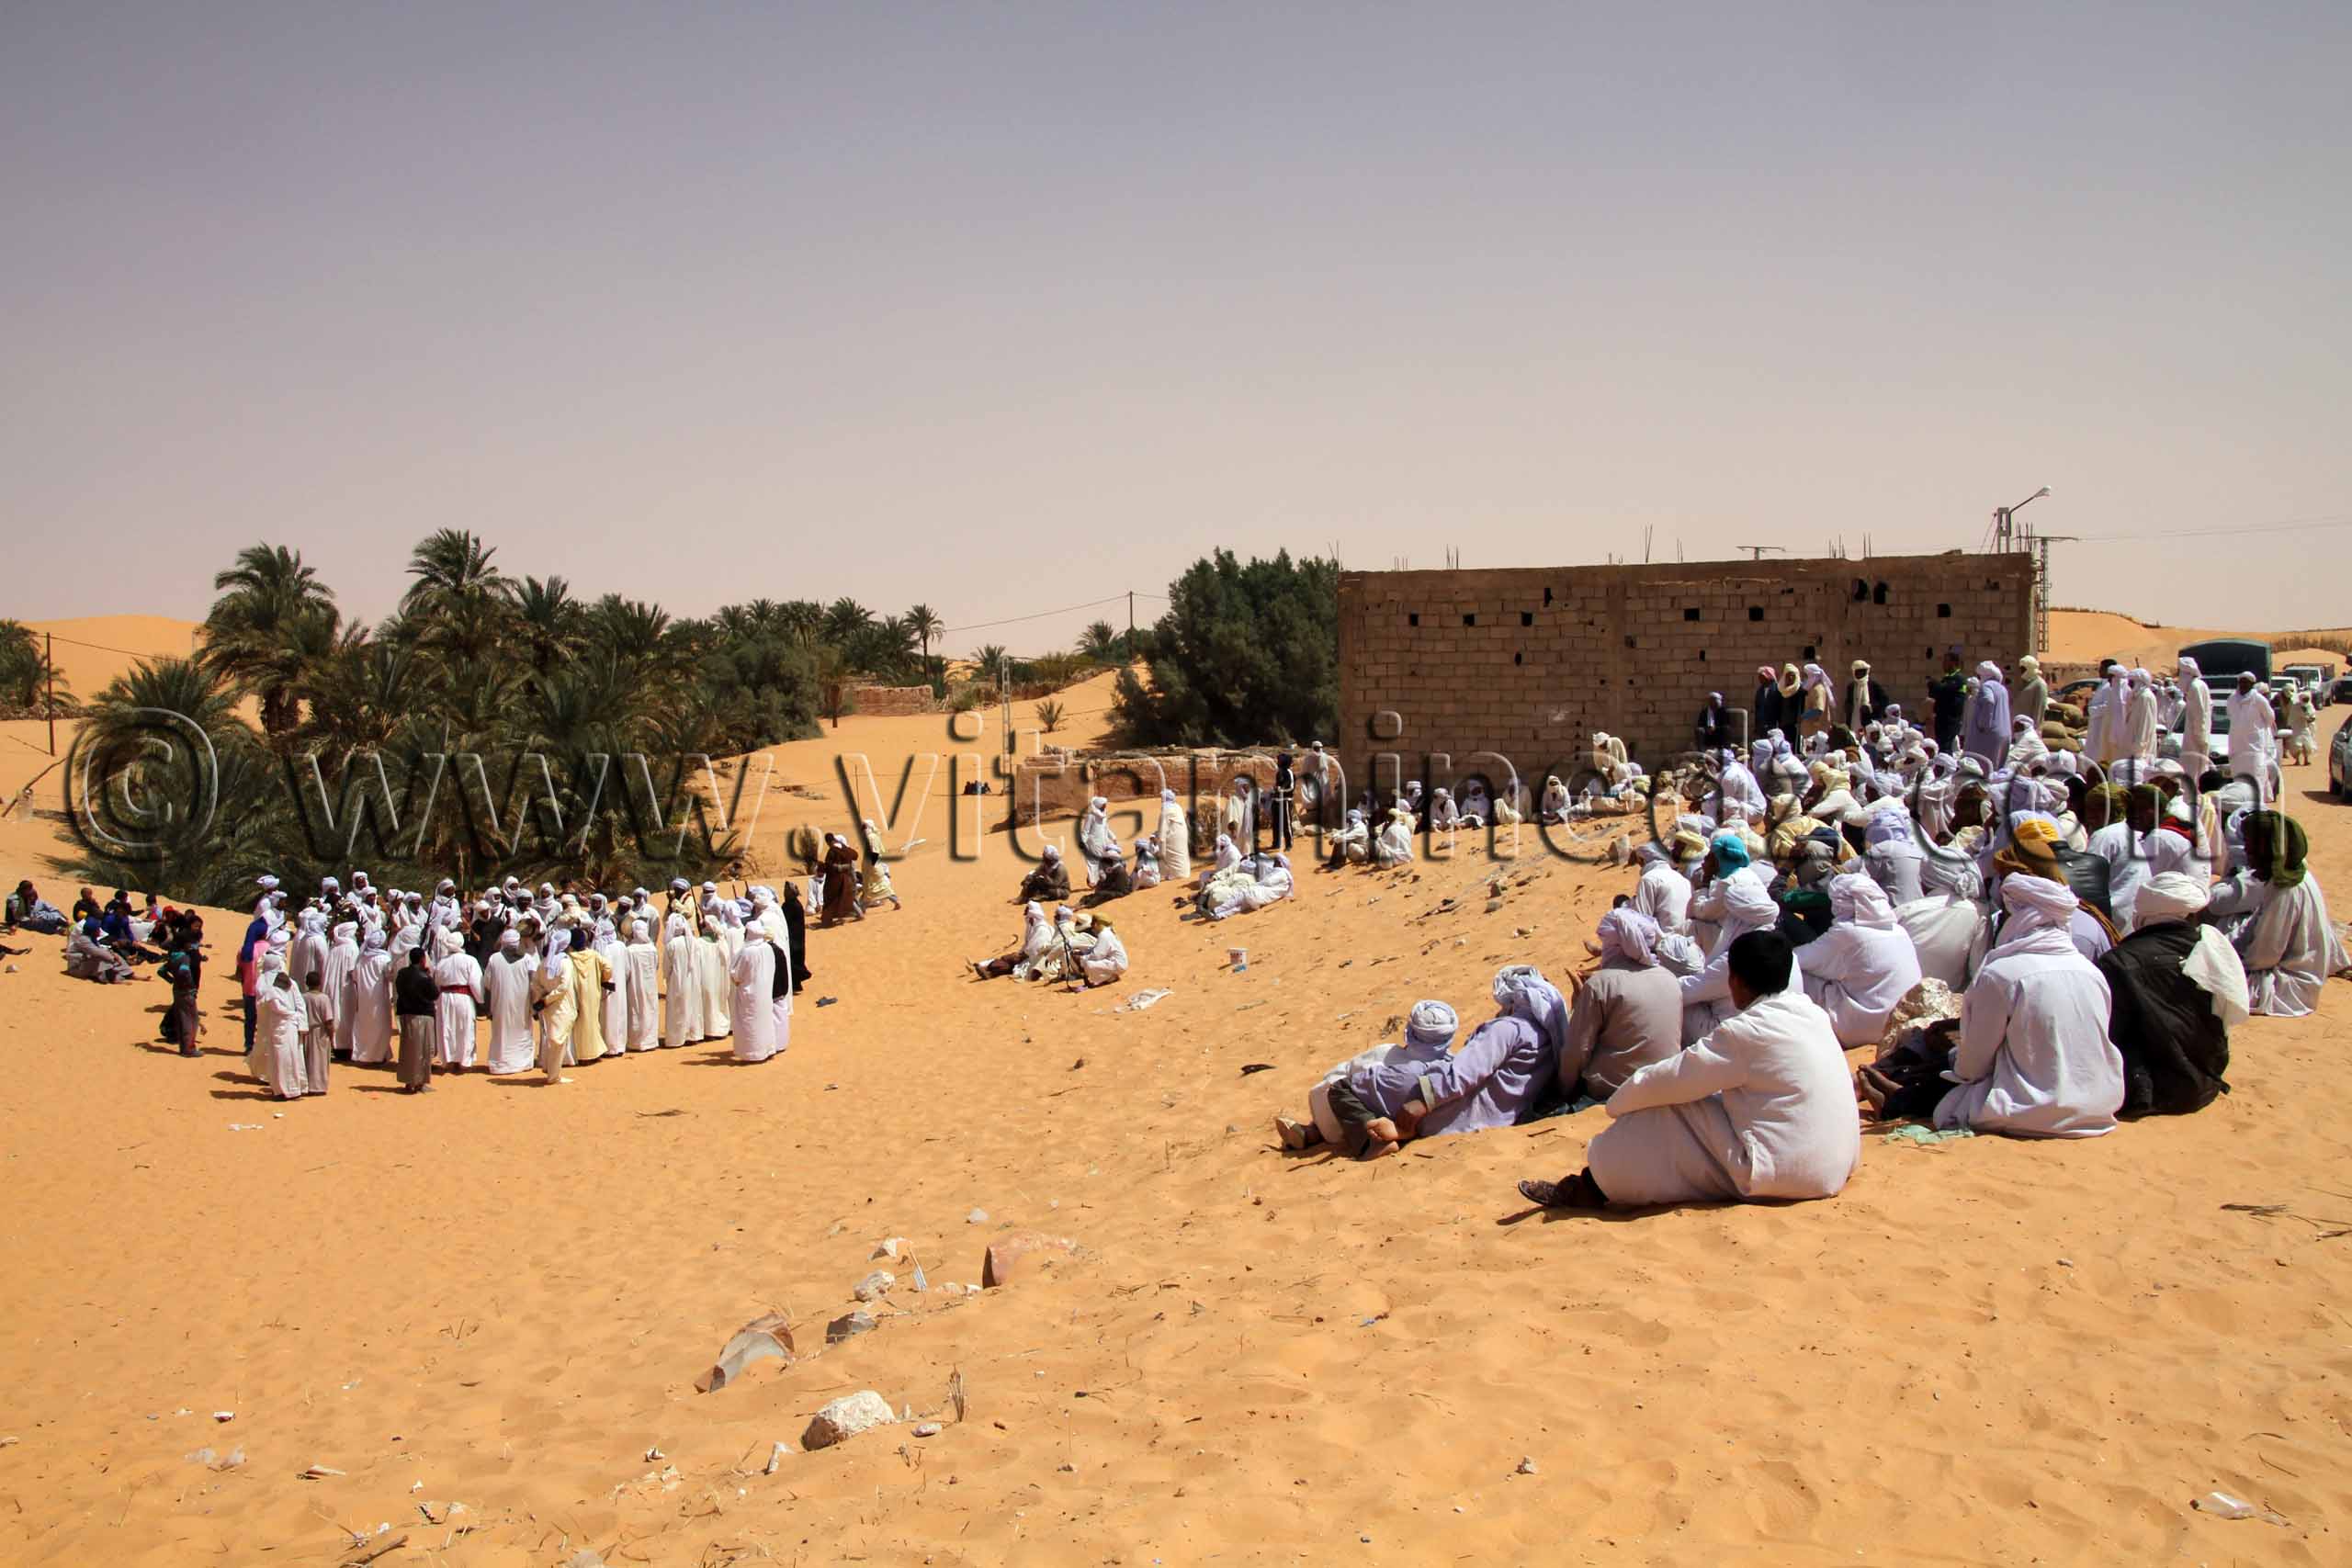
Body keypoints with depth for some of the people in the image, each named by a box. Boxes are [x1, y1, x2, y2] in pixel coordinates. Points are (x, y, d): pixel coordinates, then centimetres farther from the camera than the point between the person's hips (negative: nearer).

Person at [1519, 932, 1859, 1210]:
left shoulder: (1748, 1032, -18)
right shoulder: (1814, 1016, 7)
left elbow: (1667, 1081, -14)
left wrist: (1616, 1104, 3)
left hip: (1778, 1174, -9)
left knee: (1663, 1119, -1)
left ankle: (1592, 1187, 11)